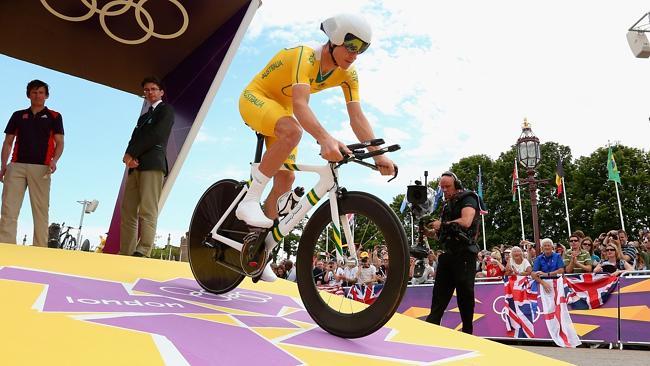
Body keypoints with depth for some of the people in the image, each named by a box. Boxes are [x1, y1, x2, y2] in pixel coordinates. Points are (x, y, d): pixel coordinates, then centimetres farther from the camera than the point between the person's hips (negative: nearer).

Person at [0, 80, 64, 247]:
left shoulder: (54, 117, 12)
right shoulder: (18, 115, 18)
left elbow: (59, 143, 5)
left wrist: (54, 161, -14)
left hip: (41, 168, -2)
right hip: (16, 166, 2)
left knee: (41, 211, -3)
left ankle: (40, 249, -2)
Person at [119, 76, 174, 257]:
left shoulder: (166, 110, 9)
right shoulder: (143, 117, 31)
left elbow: (156, 135, -6)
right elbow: (134, 139, 18)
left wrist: (131, 153, -6)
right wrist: (130, 157, -5)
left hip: (153, 165, -7)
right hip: (136, 166, 8)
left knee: (147, 210, -16)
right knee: (128, 211, 0)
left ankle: (143, 253, -21)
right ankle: (125, 253, -1)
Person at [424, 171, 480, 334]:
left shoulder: (468, 199, -3)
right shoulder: (446, 205, 21)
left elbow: (466, 222, -20)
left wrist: (442, 224, -12)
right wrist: (430, 231, 2)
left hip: (464, 254, -8)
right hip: (448, 253, 8)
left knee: (465, 296, 0)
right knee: (439, 295, 4)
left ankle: (467, 333, 10)